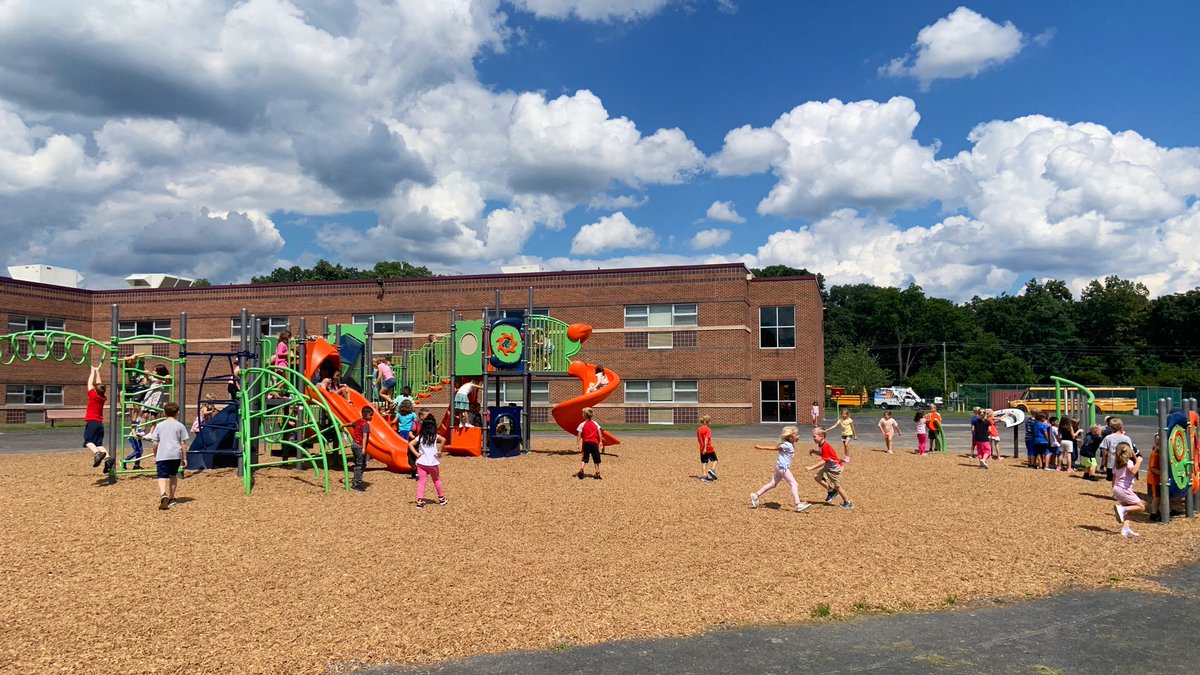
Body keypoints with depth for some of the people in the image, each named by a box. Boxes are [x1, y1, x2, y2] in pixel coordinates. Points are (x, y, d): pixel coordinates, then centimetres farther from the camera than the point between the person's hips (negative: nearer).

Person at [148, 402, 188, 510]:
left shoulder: (159, 425, 8)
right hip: (176, 454, 1)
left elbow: (155, 443, 8)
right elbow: (183, 444, 3)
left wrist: (155, 456, 21)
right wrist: (184, 458, 10)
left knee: (162, 477, -8)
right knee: (173, 475, 20)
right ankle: (171, 498, 27)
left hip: (162, 455, -1)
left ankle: (163, 495, -34)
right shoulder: (180, 426, 5)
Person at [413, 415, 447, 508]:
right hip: (433, 463, -1)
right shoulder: (435, 436, -3)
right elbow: (443, 440, -22)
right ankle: (441, 498, 28)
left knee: (421, 482, 1)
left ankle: (420, 500, -11)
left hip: (421, 463, 1)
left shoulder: (420, 437, 3)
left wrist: (416, 454, -5)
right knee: (437, 480, 17)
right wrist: (439, 451, -13)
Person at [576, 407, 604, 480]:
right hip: (594, 443, 1)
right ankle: (597, 473, 11)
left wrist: (579, 446, -3)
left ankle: (581, 470, -12)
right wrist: (600, 442, 9)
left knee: (584, 458, 8)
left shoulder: (582, 424, -2)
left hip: (586, 443, -1)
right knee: (596, 459, 10)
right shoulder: (595, 424, 5)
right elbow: (600, 435, 2)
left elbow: (579, 436, -6)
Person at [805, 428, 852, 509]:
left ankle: (848, 503, 15)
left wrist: (811, 468, -35)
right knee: (818, 477, -4)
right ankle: (831, 491, 11)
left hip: (835, 468, -9)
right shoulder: (821, 445, 0)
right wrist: (814, 451, 0)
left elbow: (823, 461, -32)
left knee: (837, 486, 1)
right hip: (828, 467, 9)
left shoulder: (825, 446, -29)